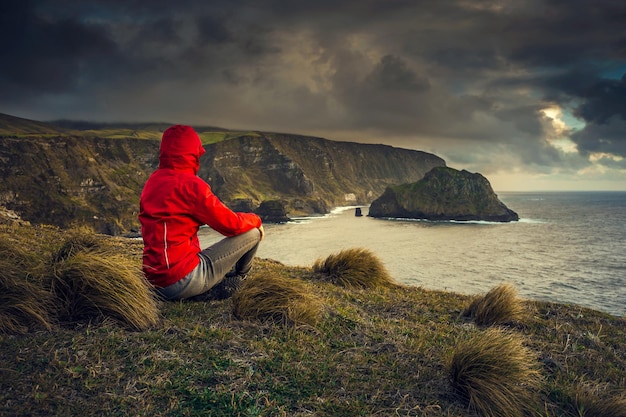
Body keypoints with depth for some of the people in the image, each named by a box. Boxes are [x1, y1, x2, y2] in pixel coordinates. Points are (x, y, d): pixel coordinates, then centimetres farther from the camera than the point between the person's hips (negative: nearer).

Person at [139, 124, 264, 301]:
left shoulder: (152, 182, 8)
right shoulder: (190, 184, -17)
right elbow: (231, 224, -10)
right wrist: (255, 219, 10)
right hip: (184, 280, -9)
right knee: (252, 233, 6)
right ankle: (235, 280, 26)